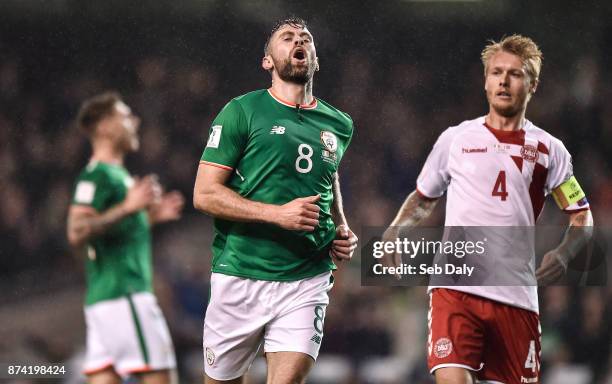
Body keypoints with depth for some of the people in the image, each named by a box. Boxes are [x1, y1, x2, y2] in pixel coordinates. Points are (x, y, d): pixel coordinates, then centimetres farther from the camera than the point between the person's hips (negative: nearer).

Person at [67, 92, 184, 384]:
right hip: (122, 295, -10)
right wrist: (128, 208, -22)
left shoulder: (116, 174, 22)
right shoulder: (96, 175, -9)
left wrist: (151, 217, 22)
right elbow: (77, 233, -21)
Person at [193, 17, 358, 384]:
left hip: (307, 281, 2)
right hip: (241, 276, -2)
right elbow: (205, 194, -7)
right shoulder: (242, 112, -1)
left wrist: (342, 230, 13)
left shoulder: (339, 125, 13)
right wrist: (278, 214, -16)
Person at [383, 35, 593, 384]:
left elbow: (582, 218, 13)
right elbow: (424, 198, 23)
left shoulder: (549, 150, 9)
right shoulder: (456, 139, 10)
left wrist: (564, 254, -7)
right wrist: (395, 231, 4)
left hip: (516, 297, 1)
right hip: (454, 288, -1)